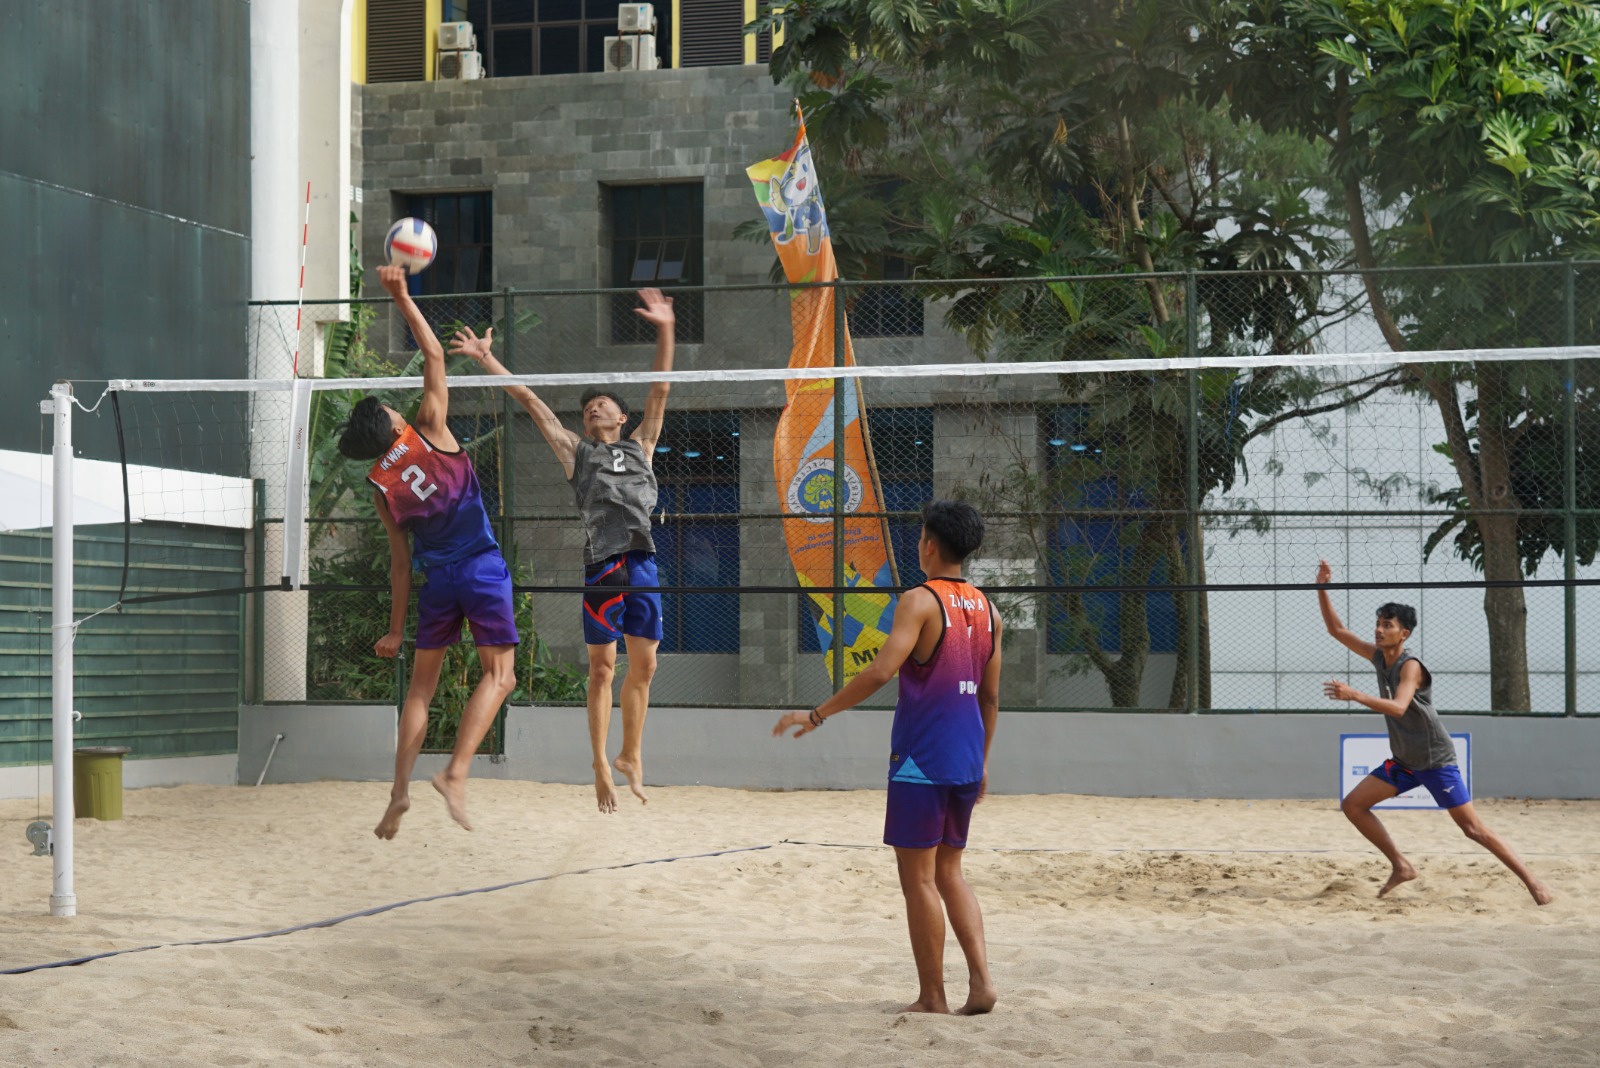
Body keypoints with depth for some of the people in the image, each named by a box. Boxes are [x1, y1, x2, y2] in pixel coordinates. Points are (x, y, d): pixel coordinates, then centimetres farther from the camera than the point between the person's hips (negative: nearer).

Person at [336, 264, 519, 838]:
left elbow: (399, 561, 7)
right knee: (498, 674, -1)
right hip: (482, 567, -3)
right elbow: (434, 355, 1)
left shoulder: (381, 488, 4)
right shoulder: (429, 431, -4)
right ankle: (456, 772, -18)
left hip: (436, 578, 3)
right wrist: (402, 297, 4)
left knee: (422, 682, 13)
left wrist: (395, 628, 16)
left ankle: (400, 789, 5)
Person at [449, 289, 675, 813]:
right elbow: (529, 400, 17)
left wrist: (665, 331, 4)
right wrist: (486, 358, 16)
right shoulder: (576, 451, 17)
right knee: (602, 668, -3)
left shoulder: (640, 445, 21)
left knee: (643, 667, 5)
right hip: (601, 563, -2)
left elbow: (660, 391, 13)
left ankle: (630, 756, 19)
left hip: (642, 563, 2)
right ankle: (601, 764, 3)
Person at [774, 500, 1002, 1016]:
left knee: (919, 879, 1)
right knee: (949, 872, 17)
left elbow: (880, 671, -23)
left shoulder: (920, 601, -11)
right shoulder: (986, 609, 11)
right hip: (966, 761, 7)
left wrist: (817, 715, -17)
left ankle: (932, 996, 4)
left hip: (920, 760, -7)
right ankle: (981, 981, 5)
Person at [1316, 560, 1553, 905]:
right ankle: (1401, 866, 9)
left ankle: (1533, 883, -4)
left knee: (1473, 828, -10)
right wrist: (1322, 589, -3)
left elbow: (1398, 707, -37)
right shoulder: (1378, 656, 2)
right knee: (1353, 805, 1)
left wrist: (1355, 695, -46)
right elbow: (1336, 629, 8)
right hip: (1404, 761, 8)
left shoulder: (1410, 666, -20)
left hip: (1436, 760, -8)